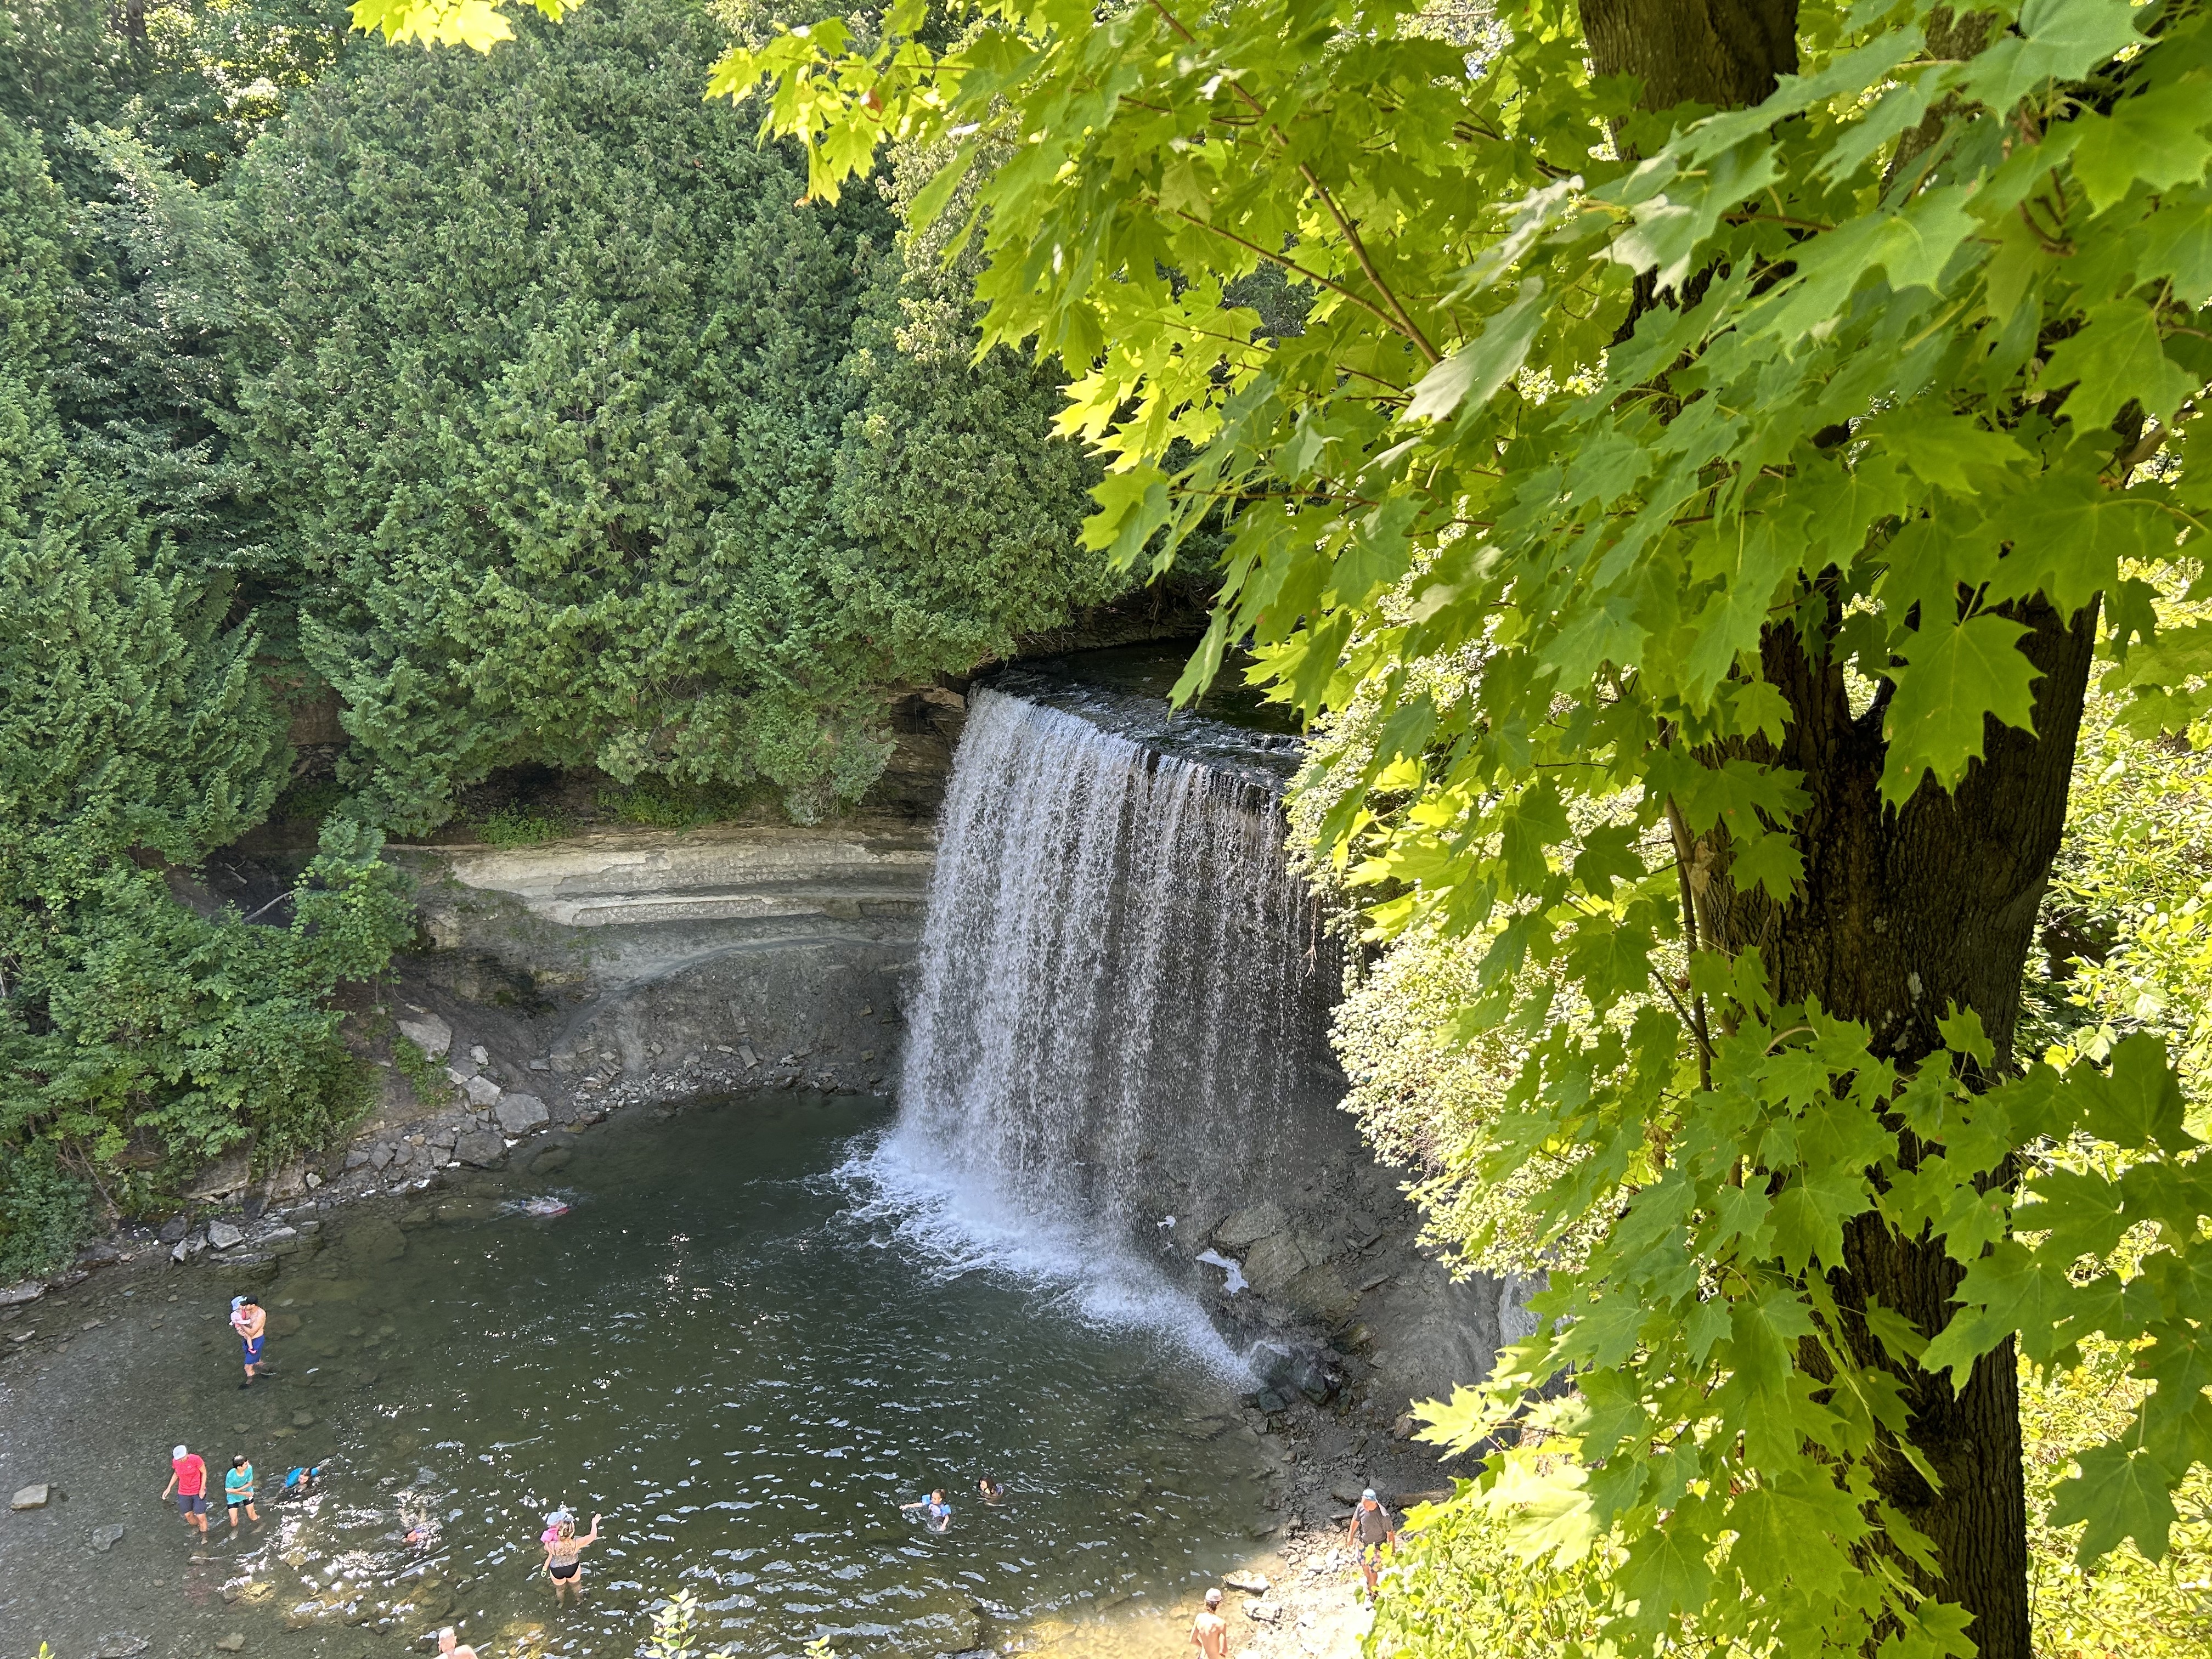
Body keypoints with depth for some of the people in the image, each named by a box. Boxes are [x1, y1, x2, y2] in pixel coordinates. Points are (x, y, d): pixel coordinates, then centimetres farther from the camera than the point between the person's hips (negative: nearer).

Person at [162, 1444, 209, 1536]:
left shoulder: (196, 1459, -24)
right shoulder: (175, 1462, -11)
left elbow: (204, 1473, -11)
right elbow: (176, 1474, 9)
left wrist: (202, 1488, -17)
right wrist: (169, 1488, 1)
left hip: (198, 1492, -4)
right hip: (184, 1493, 4)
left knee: (201, 1516, -1)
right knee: (188, 1515, 15)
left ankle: (204, 1535, 24)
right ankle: (196, 1527, 46)